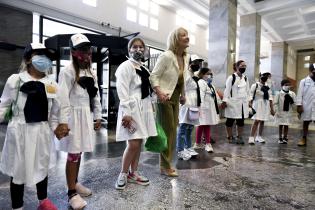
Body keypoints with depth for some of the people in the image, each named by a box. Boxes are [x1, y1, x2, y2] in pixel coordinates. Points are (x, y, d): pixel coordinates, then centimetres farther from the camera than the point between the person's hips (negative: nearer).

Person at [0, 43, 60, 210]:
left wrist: (56, 127, 0)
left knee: (42, 167, 18)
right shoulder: (15, 80, -3)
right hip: (20, 131, -3)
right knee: (19, 170, 9)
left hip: (42, 132, 3)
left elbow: (54, 111, 6)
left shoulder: (52, 84, 4)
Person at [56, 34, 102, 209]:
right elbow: (63, 98, -14)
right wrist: (63, 121, -18)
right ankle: (72, 193, 13)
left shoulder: (92, 73, 12)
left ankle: (75, 182, 34)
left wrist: (98, 117, 12)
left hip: (87, 116, 6)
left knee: (79, 152, 16)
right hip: (74, 116, -6)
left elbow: (96, 96, 14)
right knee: (73, 154, 0)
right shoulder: (68, 71, -9)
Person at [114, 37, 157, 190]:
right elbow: (122, 91, -16)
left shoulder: (144, 68, 17)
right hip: (132, 108, -7)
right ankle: (123, 174, 12)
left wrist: (149, 106, 12)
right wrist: (126, 113, -22)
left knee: (139, 142, 10)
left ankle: (133, 173, 23)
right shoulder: (126, 66, -7)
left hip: (144, 108, 8)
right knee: (133, 144, -9)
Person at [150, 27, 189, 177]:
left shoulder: (185, 58, 10)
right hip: (165, 97, -8)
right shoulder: (166, 56, -15)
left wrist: (182, 94, 11)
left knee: (173, 130, 12)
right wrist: (159, 93, -29)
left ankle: (167, 163, 27)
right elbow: (153, 76, -17)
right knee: (167, 130, -3)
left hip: (176, 97, 9)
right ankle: (165, 166, 12)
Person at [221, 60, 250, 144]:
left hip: (243, 103, 6)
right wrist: (224, 101, -15)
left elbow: (247, 91, 17)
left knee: (241, 121, 10)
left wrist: (248, 101, 11)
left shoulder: (245, 78, 12)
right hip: (233, 103, -6)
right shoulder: (231, 77, -7)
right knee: (230, 120, 5)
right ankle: (230, 137, 16)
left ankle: (239, 137, 23)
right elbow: (227, 90, -10)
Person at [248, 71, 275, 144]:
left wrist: (272, 109, 10)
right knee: (256, 121, -13)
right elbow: (251, 97, -7)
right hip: (257, 105, -5)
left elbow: (270, 98, 12)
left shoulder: (268, 87, 10)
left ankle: (259, 137, 21)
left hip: (266, 105, 5)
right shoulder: (255, 85, -5)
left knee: (262, 121, 9)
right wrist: (250, 105, -11)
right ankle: (251, 137, -9)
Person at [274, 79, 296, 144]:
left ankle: (285, 137, 20)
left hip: (288, 112, 2)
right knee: (281, 125, 5)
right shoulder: (279, 93, -7)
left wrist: (291, 101, -18)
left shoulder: (292, 94, 1)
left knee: (286, 125, 7)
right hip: (280, 112, -2)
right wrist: (277, 111, -11)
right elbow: (275, 103, -6)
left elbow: (294, 103, 3)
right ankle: (280, 138, 16)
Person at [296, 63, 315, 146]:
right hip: (306, 106, -1)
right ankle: (304, 139, 22)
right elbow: (300, 94, -2)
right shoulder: (303, 81, 2)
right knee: (305, 122, 11)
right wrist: (299, 105, -9)